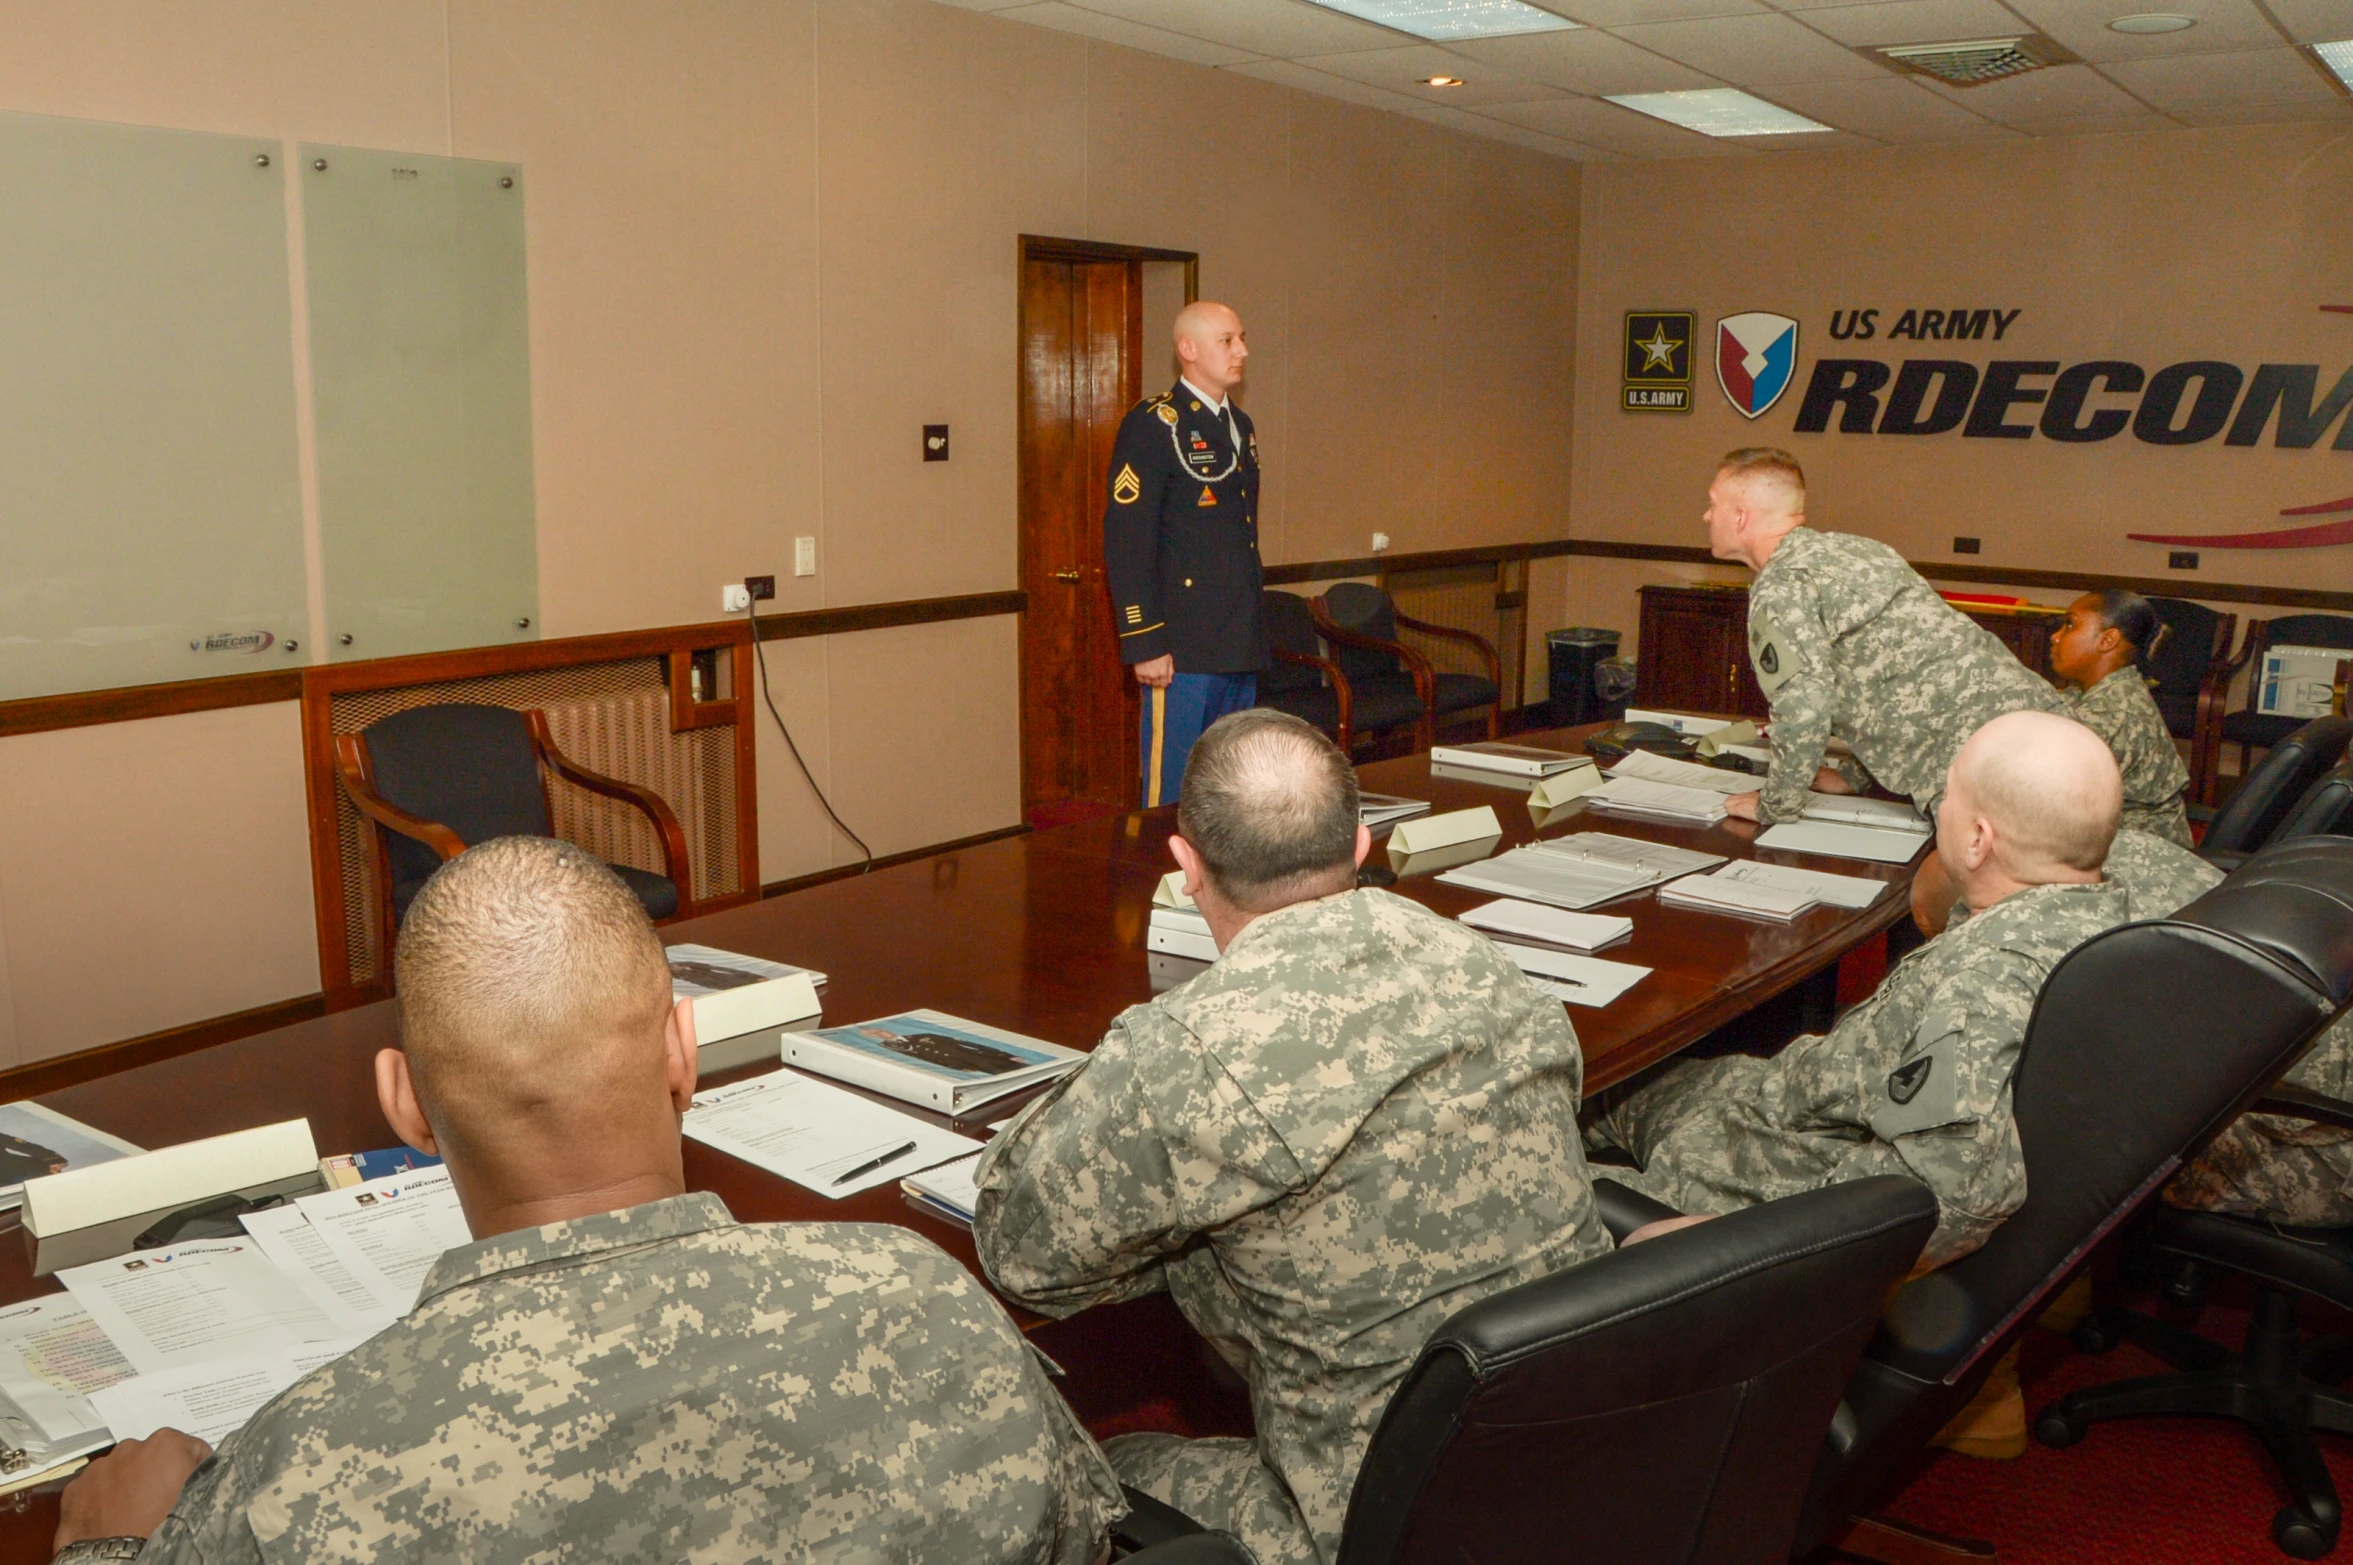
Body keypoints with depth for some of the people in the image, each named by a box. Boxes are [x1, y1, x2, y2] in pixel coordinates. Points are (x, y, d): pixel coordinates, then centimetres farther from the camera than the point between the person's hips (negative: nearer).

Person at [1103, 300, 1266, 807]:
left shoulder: (1240, 426, 17)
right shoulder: (1153, 424, -9)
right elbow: (1126, 540, -15)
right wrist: (1145, 644, -19)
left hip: (1241, 648, 8)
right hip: (1183, 650, -8)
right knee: (1174, 797, -4)